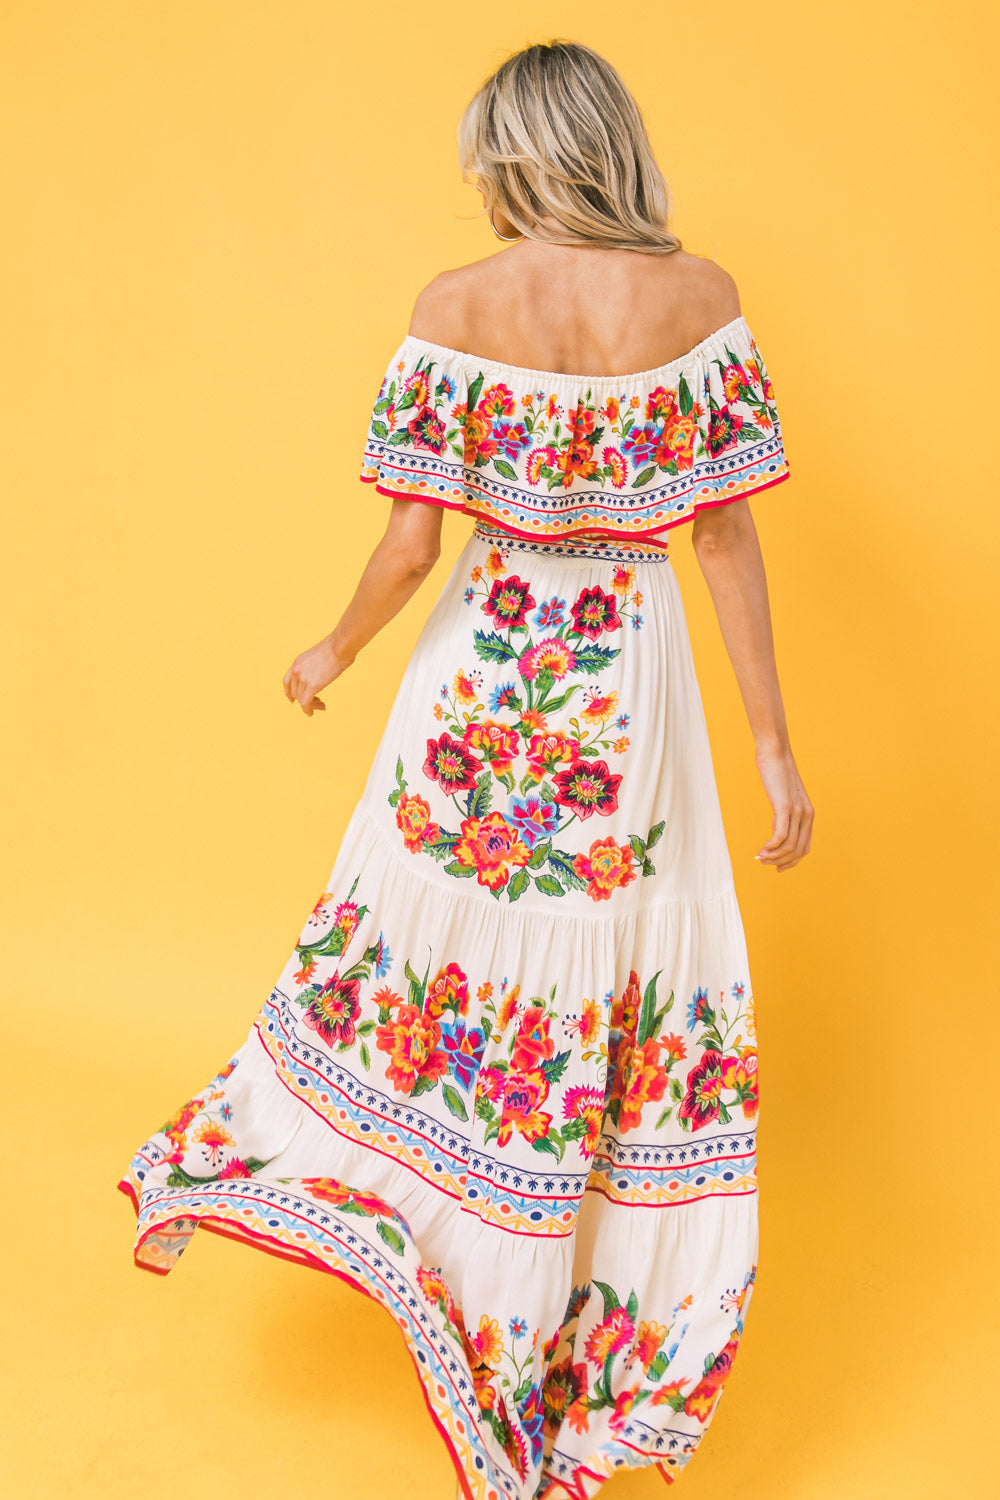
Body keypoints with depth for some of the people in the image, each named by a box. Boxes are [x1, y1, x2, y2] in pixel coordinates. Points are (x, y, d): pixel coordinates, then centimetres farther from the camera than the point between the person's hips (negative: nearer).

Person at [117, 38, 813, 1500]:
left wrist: (332, 652, 11)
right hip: (633, 681, 0)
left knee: (427, 935, 20)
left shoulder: (455, 305, -8)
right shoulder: (698, 297, -8)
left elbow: (409, 542, -8)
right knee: (638, 975, 14)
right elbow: (730, 538, -7)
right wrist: (776, 743, -2)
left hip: (479, 668, 1)